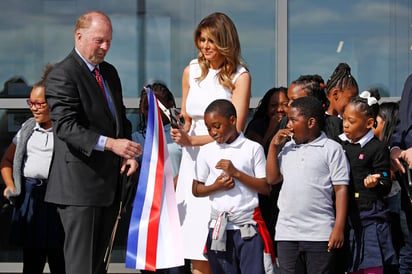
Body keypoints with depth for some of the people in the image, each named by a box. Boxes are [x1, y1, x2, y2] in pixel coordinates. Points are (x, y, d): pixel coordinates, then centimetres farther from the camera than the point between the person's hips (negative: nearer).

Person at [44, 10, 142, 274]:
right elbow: (65, 126, -22)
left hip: (110, 182, 8)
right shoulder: (62, 75, -11)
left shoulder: (109, 72, 16)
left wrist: (128, 153, 5)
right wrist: (110, 144, -32)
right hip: (80, 184, -8)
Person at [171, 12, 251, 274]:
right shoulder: (191, 71, 11)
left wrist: (191, 140, -14)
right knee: (195, 241, -2)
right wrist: (181, 132, 1)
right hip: (193, 162, 4)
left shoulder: (239, 77, -4)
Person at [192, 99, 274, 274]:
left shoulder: (253, 148, 1)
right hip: (219, 227, 3)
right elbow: (196, 190, 12)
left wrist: (236, 173, -11)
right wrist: (216, 186, -8)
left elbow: (266, 188, -2)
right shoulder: (206, 151, 9)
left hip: (249, 227, -3)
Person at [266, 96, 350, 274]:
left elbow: (341, 189, -5)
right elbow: (272, 178, 12)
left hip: (319, 233, -5)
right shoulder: (288, 148, 16)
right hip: (286, 233, 5)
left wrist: (339, 228, -12)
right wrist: (274, 146, 7)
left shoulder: (331, 149, -1)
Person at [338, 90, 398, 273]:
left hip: (370, 217, -5)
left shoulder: (378, 149, -6)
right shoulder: (340, 143, 10)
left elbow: (386, 186, -5)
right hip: (347, 215, 5)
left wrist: (375, 183, -24)